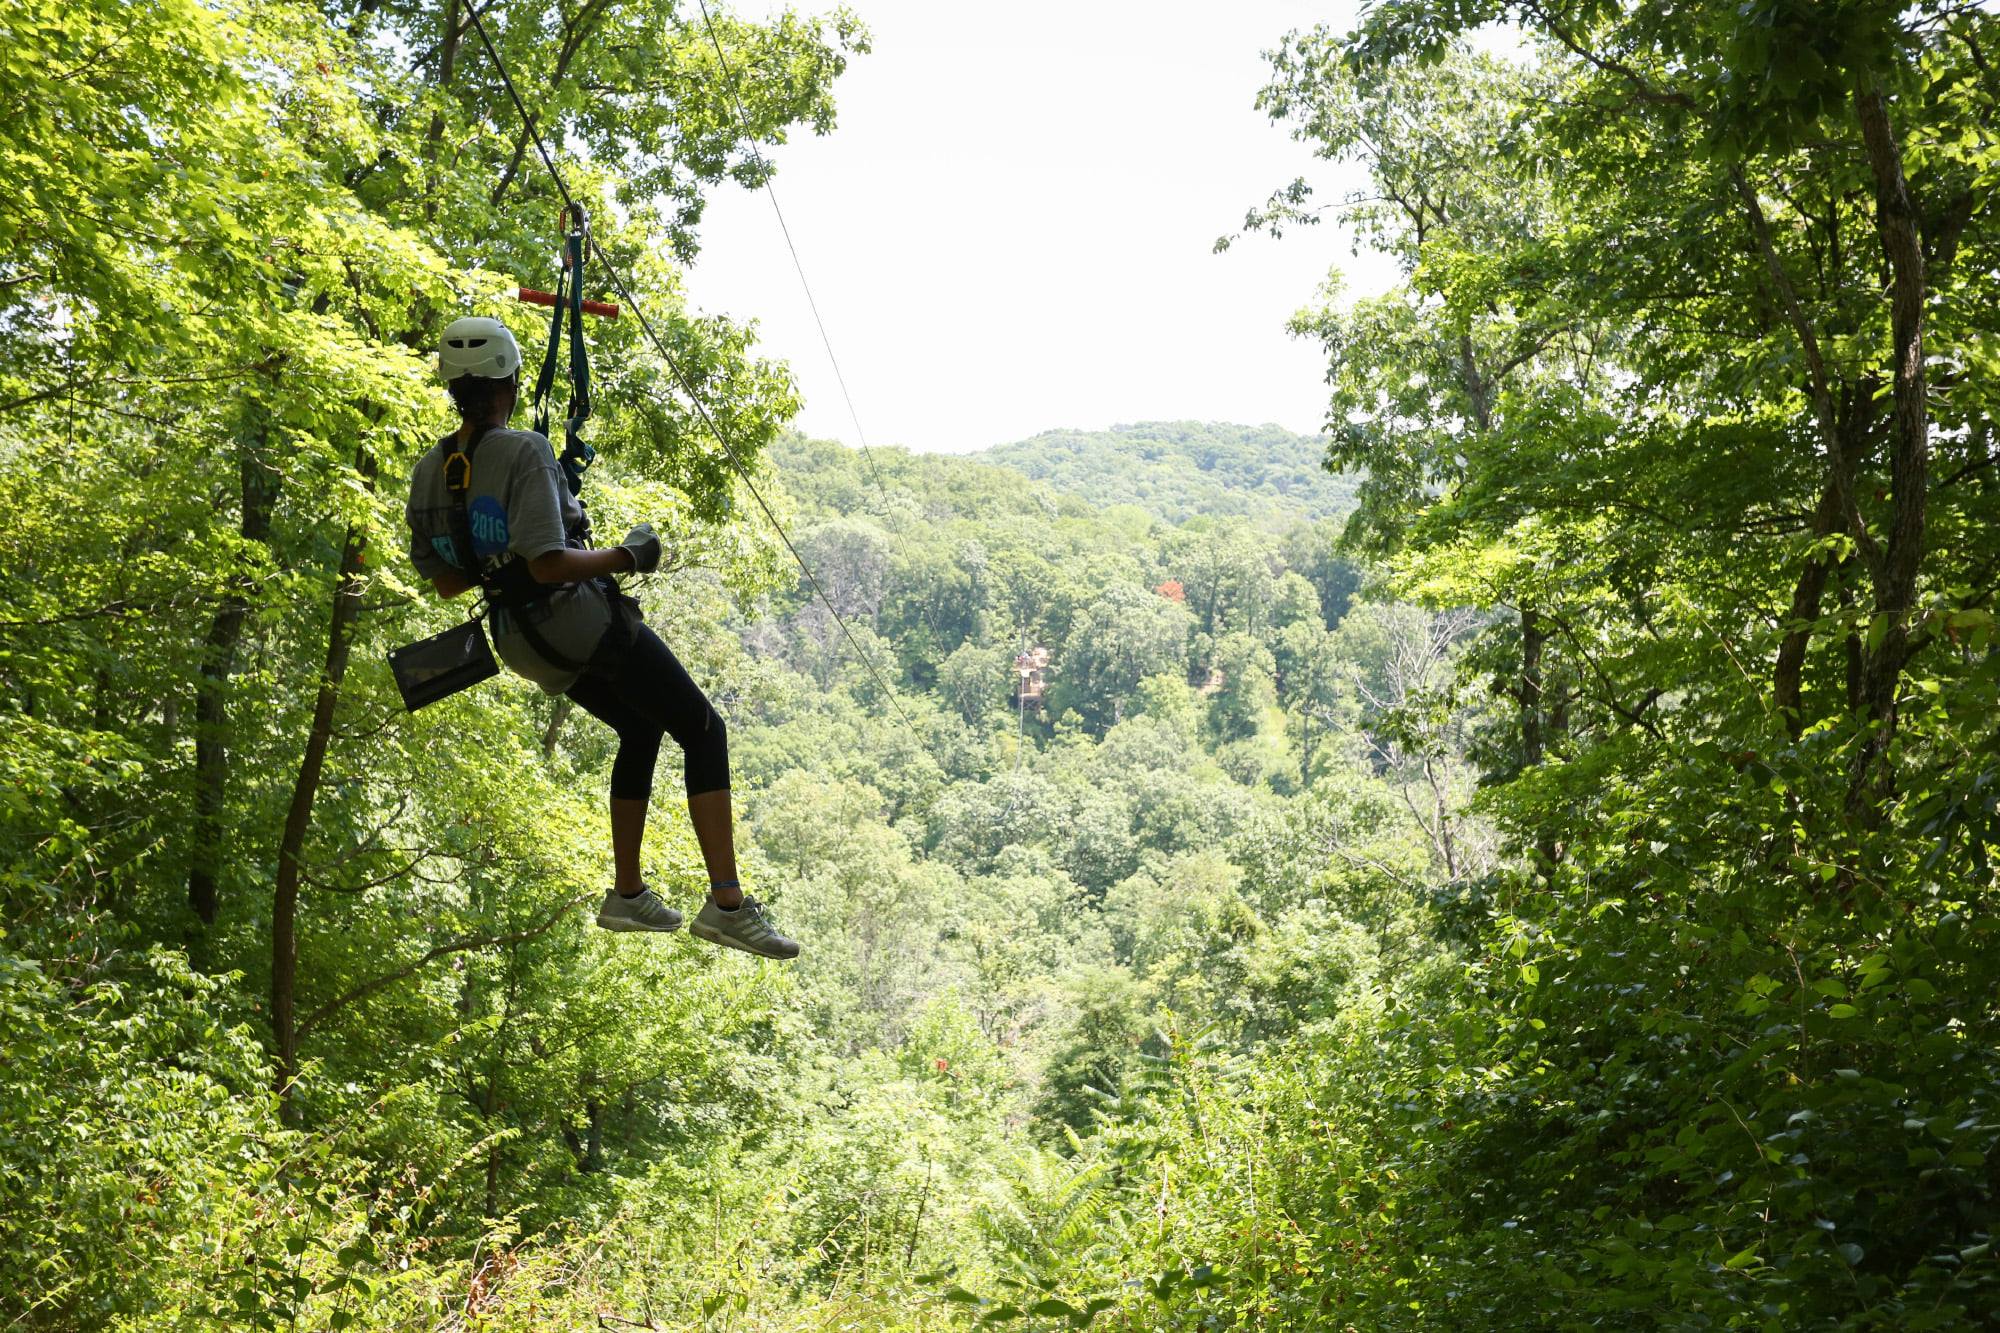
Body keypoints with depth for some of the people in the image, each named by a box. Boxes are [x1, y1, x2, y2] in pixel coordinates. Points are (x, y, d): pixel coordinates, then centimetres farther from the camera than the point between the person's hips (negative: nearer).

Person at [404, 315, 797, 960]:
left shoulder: (428, 472, 2)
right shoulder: (524, 452, -21)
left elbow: (445, 581, 10)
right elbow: (549, 564, -29)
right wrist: (627, 555, -15)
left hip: (523, 643, 8)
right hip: (586, 622, -8)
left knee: (641, 730, 27)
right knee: (703, 732, 1)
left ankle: (627, 894, 27)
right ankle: (727, 903, -7)